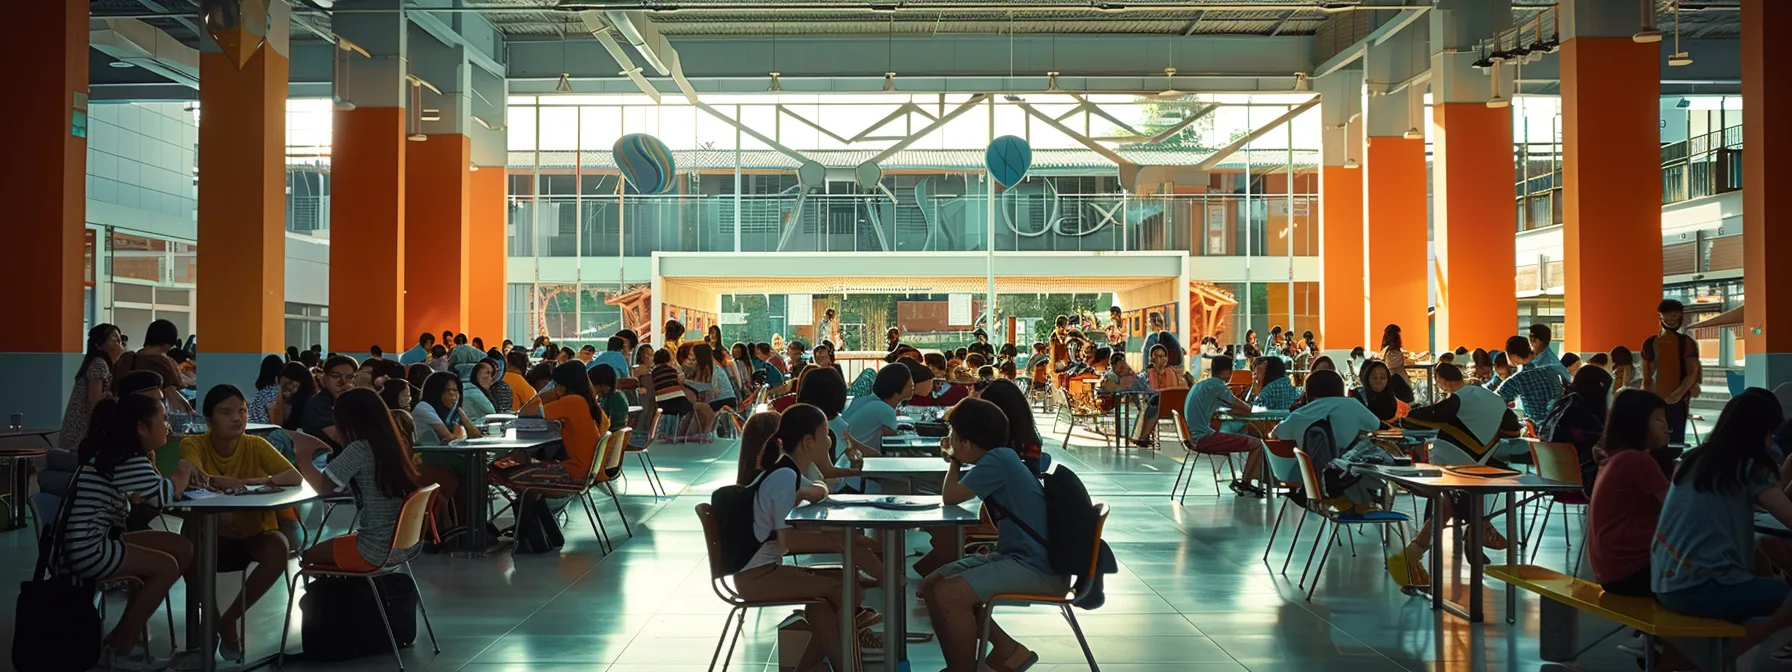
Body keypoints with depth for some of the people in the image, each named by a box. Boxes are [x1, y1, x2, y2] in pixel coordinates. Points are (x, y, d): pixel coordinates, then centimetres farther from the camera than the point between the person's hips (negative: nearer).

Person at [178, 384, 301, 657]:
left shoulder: (257, 445, -9)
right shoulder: (193, 445, -12)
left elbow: (295, 476, -20)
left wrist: (254, 482, -38)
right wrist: (220, 481, -53)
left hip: (255, 532, 1)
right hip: (213, 534, 0)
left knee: (280, 548, -30)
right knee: (189, 536, -32)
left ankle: (228, 619, -10)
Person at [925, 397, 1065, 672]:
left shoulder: (997, 460, -16)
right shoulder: (1001, 457, 12)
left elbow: (950, 497, -16)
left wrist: (954, 462, 1)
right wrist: (955, 461, 10)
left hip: (1039, 567, -10)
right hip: (1014, 555, 11)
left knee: (948, 594, -25)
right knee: (932, 585, 7)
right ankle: (1005, 650, 11)